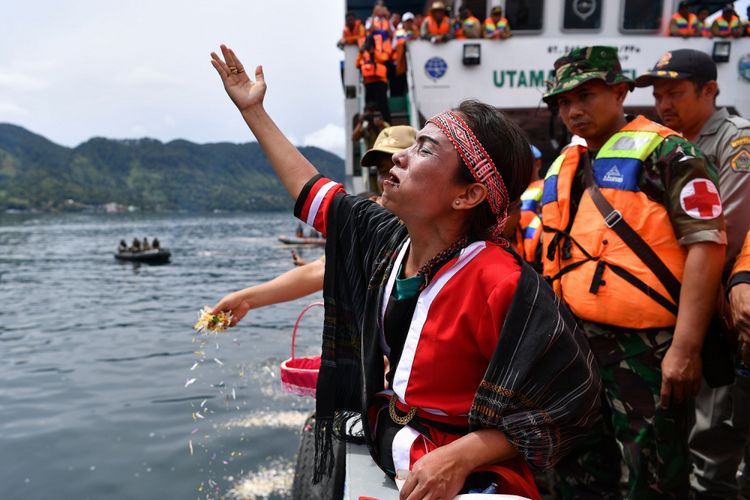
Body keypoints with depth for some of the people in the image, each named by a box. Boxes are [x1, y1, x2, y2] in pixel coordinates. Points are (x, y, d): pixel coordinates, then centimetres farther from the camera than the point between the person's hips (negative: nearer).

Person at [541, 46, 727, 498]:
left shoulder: (664, 152, -7)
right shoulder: (561, 170, 14)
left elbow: (706, 243, -15)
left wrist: (686, 346, -21)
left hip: (646, 346, -7)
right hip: (575, 345, 7)